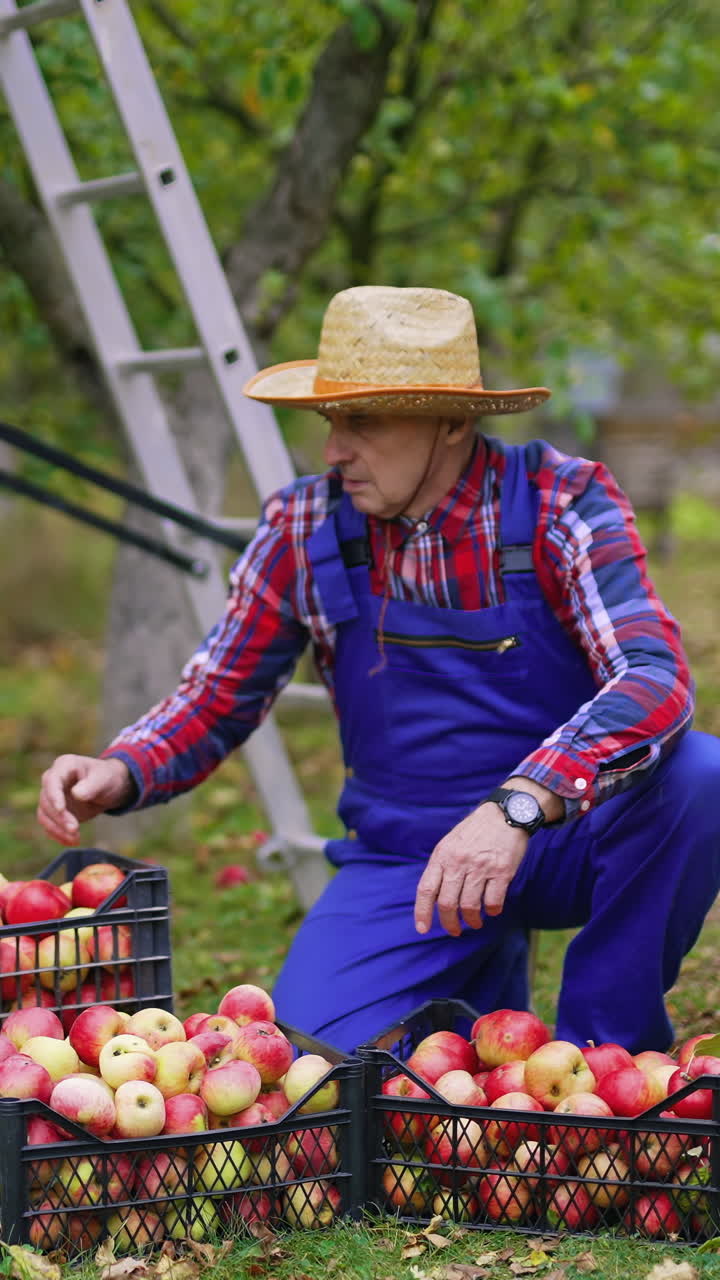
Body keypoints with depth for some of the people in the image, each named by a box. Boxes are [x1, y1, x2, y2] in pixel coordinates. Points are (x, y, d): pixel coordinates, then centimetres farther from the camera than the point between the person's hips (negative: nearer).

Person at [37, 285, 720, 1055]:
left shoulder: (560, 503, -14)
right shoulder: (303, 530, -4)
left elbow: (656, 679, -28)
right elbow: (216, 700, 6)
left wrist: (517, 808, -43)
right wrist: (119, 774, -16)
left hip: (568, 838, -2)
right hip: (405, 858, 2)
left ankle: (604, 1048, -6)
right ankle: (484, 990, 15)